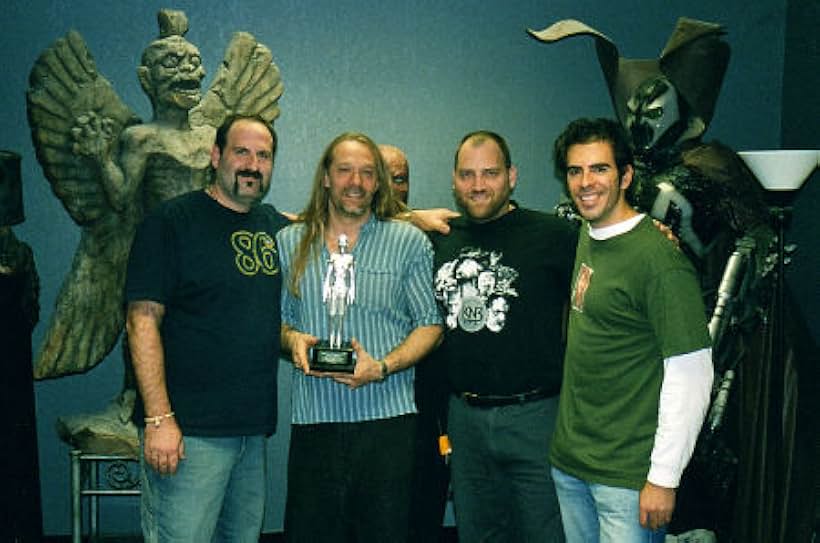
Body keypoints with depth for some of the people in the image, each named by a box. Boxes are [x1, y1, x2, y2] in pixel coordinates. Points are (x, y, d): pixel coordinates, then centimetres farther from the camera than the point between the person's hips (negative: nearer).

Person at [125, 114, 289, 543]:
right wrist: (158, 418, -18)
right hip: (190, 430, -6)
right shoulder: (173, 220, -5)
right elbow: (143, 321, -10)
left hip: (255, 428, 6)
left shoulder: (277, 227, 13)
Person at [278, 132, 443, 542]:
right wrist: (291, 339, -5)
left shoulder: (409, 241, 4)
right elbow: (279, 318, 18)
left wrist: (382, 367, -12)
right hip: (313, 421, 2)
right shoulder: (289, 243, 11)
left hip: (387, 419, -1)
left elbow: (431, 324, 3)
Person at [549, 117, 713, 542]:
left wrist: (664, 478, -17)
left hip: (626, 477, -7)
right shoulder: (587, 236, 6)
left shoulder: (658, 257, -19)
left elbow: (691, 374, -19)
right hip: (568, 461, 8)